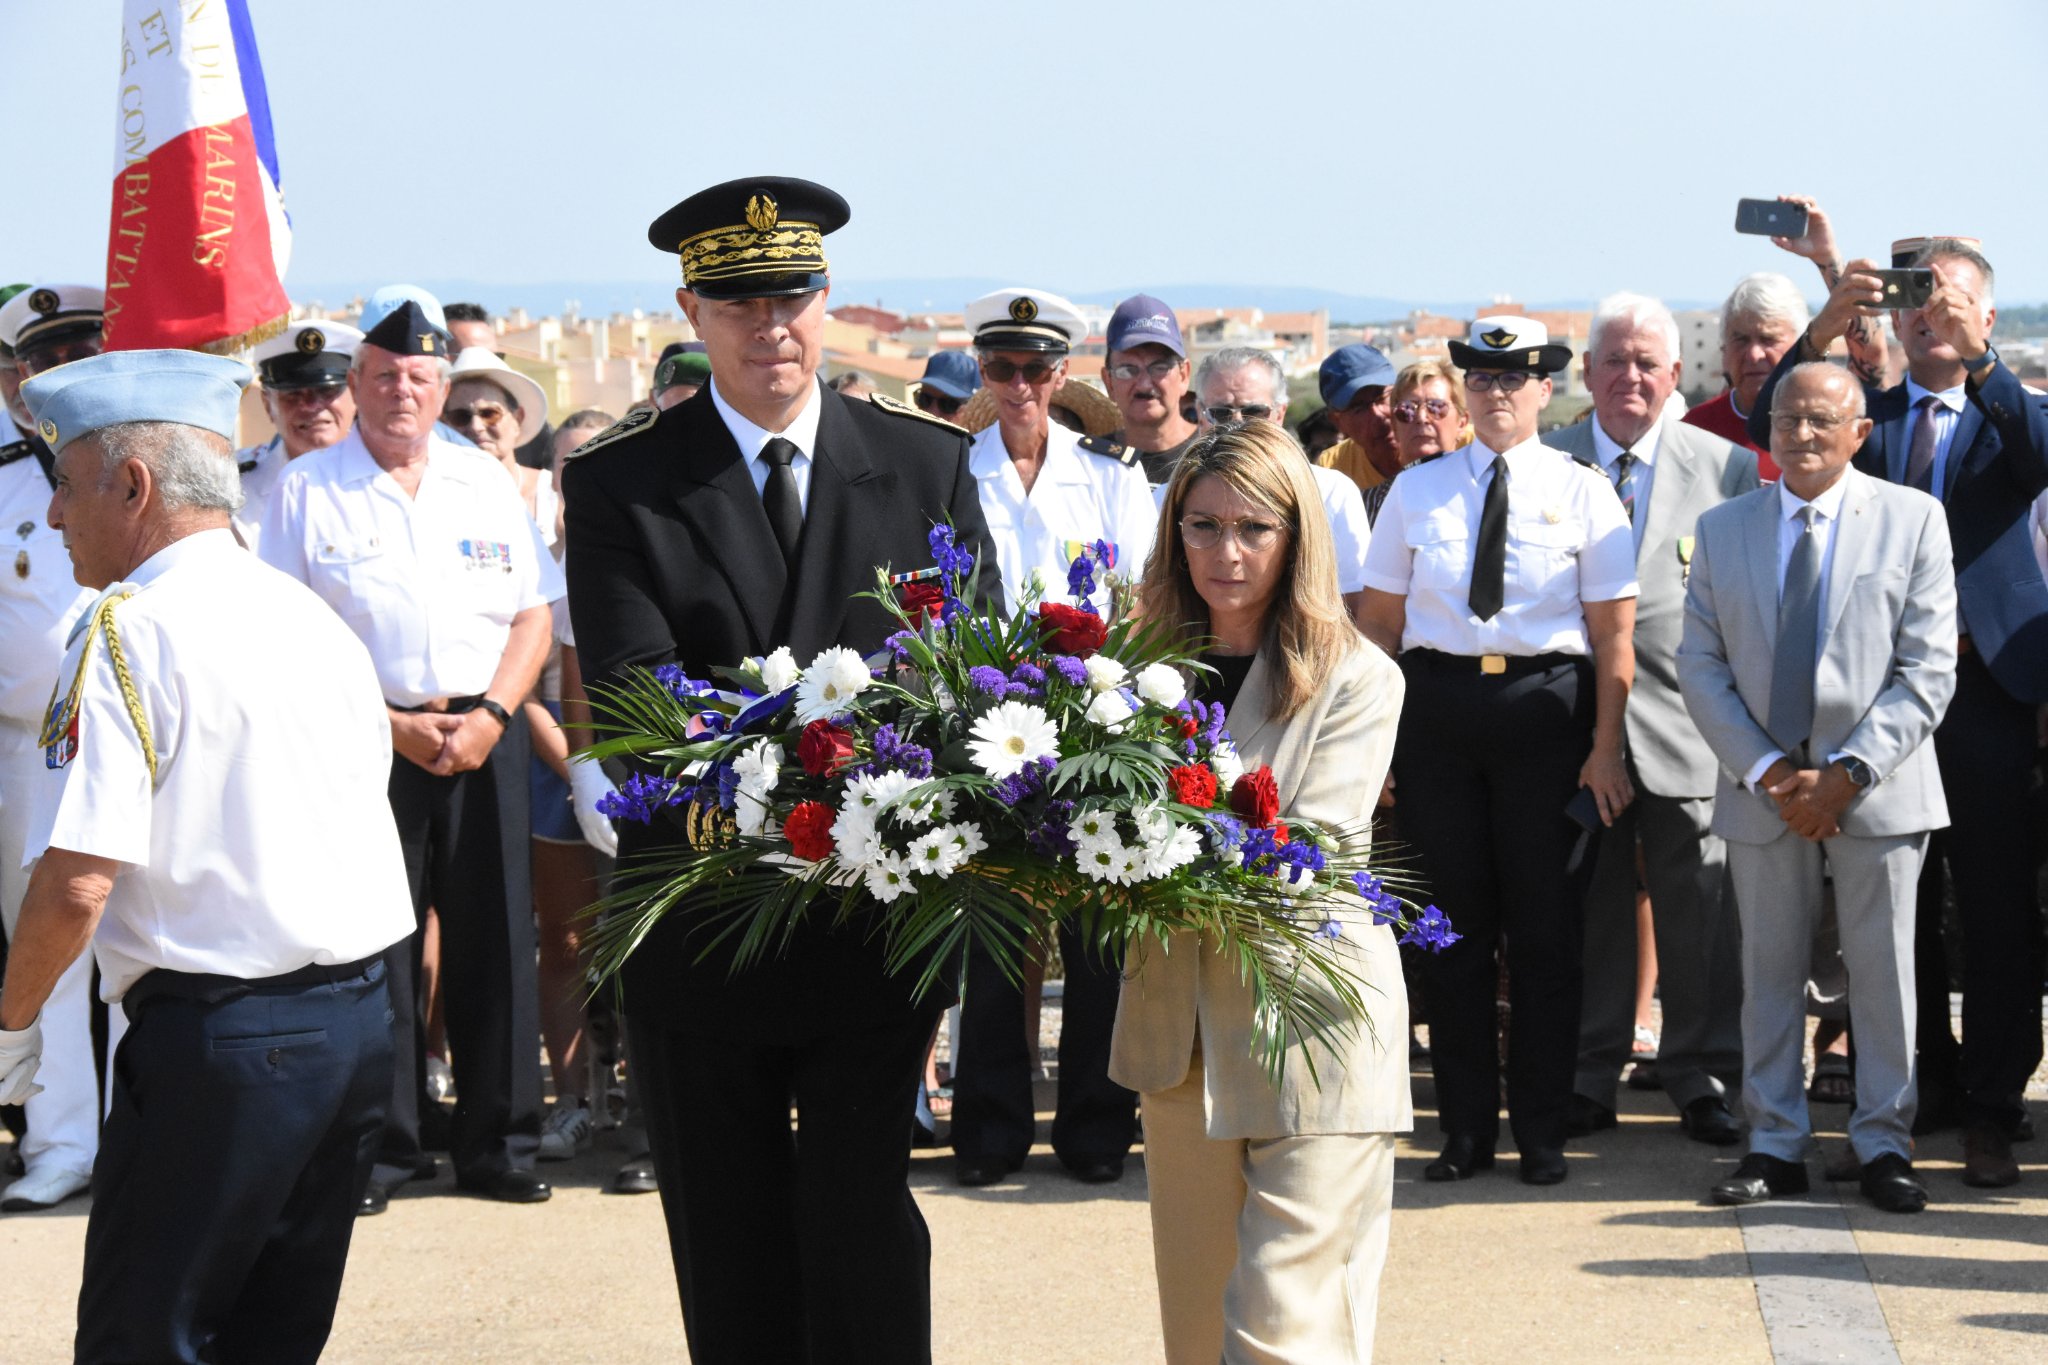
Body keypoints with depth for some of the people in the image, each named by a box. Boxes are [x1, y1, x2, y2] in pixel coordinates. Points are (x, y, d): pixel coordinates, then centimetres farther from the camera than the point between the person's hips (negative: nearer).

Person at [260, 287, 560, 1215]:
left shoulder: (486, 483, 12)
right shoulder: (307, 490, 3)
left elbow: (534, 613, 9)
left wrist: (490, 715, -6)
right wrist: (389, 722, -10)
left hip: (484, 737, 2)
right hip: (367, 740, -2)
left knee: (494, 939, 2)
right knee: (374, 947, -2)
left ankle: (497, 1145, 11)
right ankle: (381, 1149, 8)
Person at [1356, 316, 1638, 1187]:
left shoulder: (1581, 493, 2)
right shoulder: (1417, 490, 8)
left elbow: (1614, 632, -1)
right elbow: (1378, 619, 7)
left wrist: (1605, 749, -7)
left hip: (1546, 708, -2)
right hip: (1435, 705, 2)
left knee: (1545, 924, 3)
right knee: (1454, 921, 6)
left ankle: (1541, 1132, 13)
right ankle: (1466, 1128, 16)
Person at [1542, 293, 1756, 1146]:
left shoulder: (1726, 467, 5)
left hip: (1685, 717, -1)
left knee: (1699, 909, 2)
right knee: (1584, 907, 6)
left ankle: (1702, 1082, 13)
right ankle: (1587, 1080, 17)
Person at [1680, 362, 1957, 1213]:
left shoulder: (1913, 520, 0)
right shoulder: (1722, 528, 8)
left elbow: (1928, 671, -5)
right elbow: (1701, 666, 4)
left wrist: (1847, 774, -13)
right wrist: (1768, 772, -8)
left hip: (1876, 789, -2)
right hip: (1763, 792, 2)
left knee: (1883, 974, 3)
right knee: (1769, 975, 6)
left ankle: (1884, 1144, 12)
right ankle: (1774, 1146, 14)